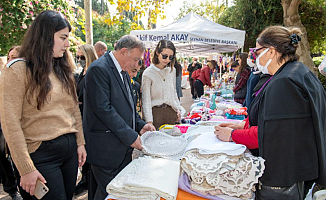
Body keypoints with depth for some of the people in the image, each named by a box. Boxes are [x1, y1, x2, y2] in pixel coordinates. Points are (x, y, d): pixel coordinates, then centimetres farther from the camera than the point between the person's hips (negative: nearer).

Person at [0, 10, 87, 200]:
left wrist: (80, 142, 9)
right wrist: (26, 169, -13)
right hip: (42, 153, -6)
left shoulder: (63, 69, 9)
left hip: (70, 147, 6)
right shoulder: (17, 70, -10)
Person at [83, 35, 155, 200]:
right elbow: (103, 108, -23)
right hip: (106, 148, -9)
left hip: (123, 147, 9)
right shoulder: (99, 69, -16)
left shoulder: (122, 72, 13)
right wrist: (130, 136, -19)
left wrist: (140, 125, 6)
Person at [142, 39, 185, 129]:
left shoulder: (172, 70, 7)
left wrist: (178, 109, 11)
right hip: (156, 112, -4)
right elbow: (146, 100, -11)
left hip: (171, 111, 5)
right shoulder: (148, 73, -9)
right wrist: (149, 122, -18)